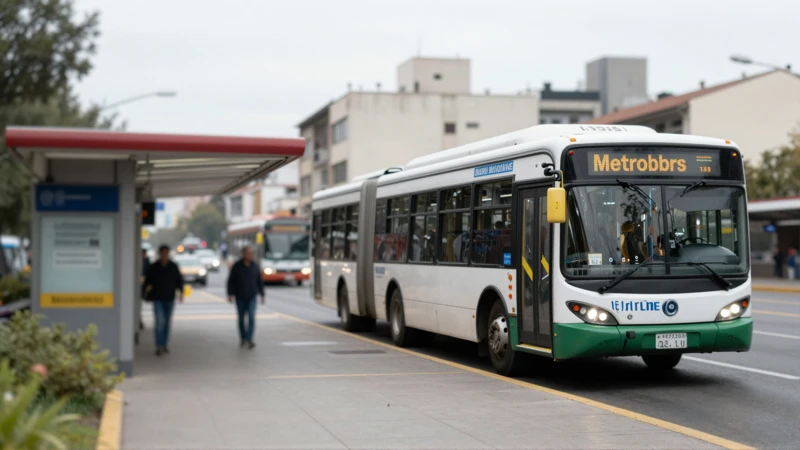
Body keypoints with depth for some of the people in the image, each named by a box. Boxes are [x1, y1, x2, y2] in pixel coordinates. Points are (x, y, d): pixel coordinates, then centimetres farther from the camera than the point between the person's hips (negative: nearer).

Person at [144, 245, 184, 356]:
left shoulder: (173, 267, 4)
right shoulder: (153, 267, 0)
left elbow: (179, 280, 6)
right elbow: (148, 280, 4)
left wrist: (181, 292, -7)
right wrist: (148, 286, -18)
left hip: (169, 298, 2)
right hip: (157, 298, -2)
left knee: (167, 321, 9)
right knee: (160, 321, -14)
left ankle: (165, 344, 21)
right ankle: (159, 346, -14)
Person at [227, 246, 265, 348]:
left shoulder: (255, 266, -2)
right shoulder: (237, 266, -8)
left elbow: (259, 281, 7)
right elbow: (230, 281, -6)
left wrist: (262, 294, 7)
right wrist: (230, 294, -14)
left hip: (251, 297, 0)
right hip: (240, 297, 0)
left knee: (251, 317, -16)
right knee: (241, 318, 10)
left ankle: (249, 340, -22)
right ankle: (243, 338, 28)